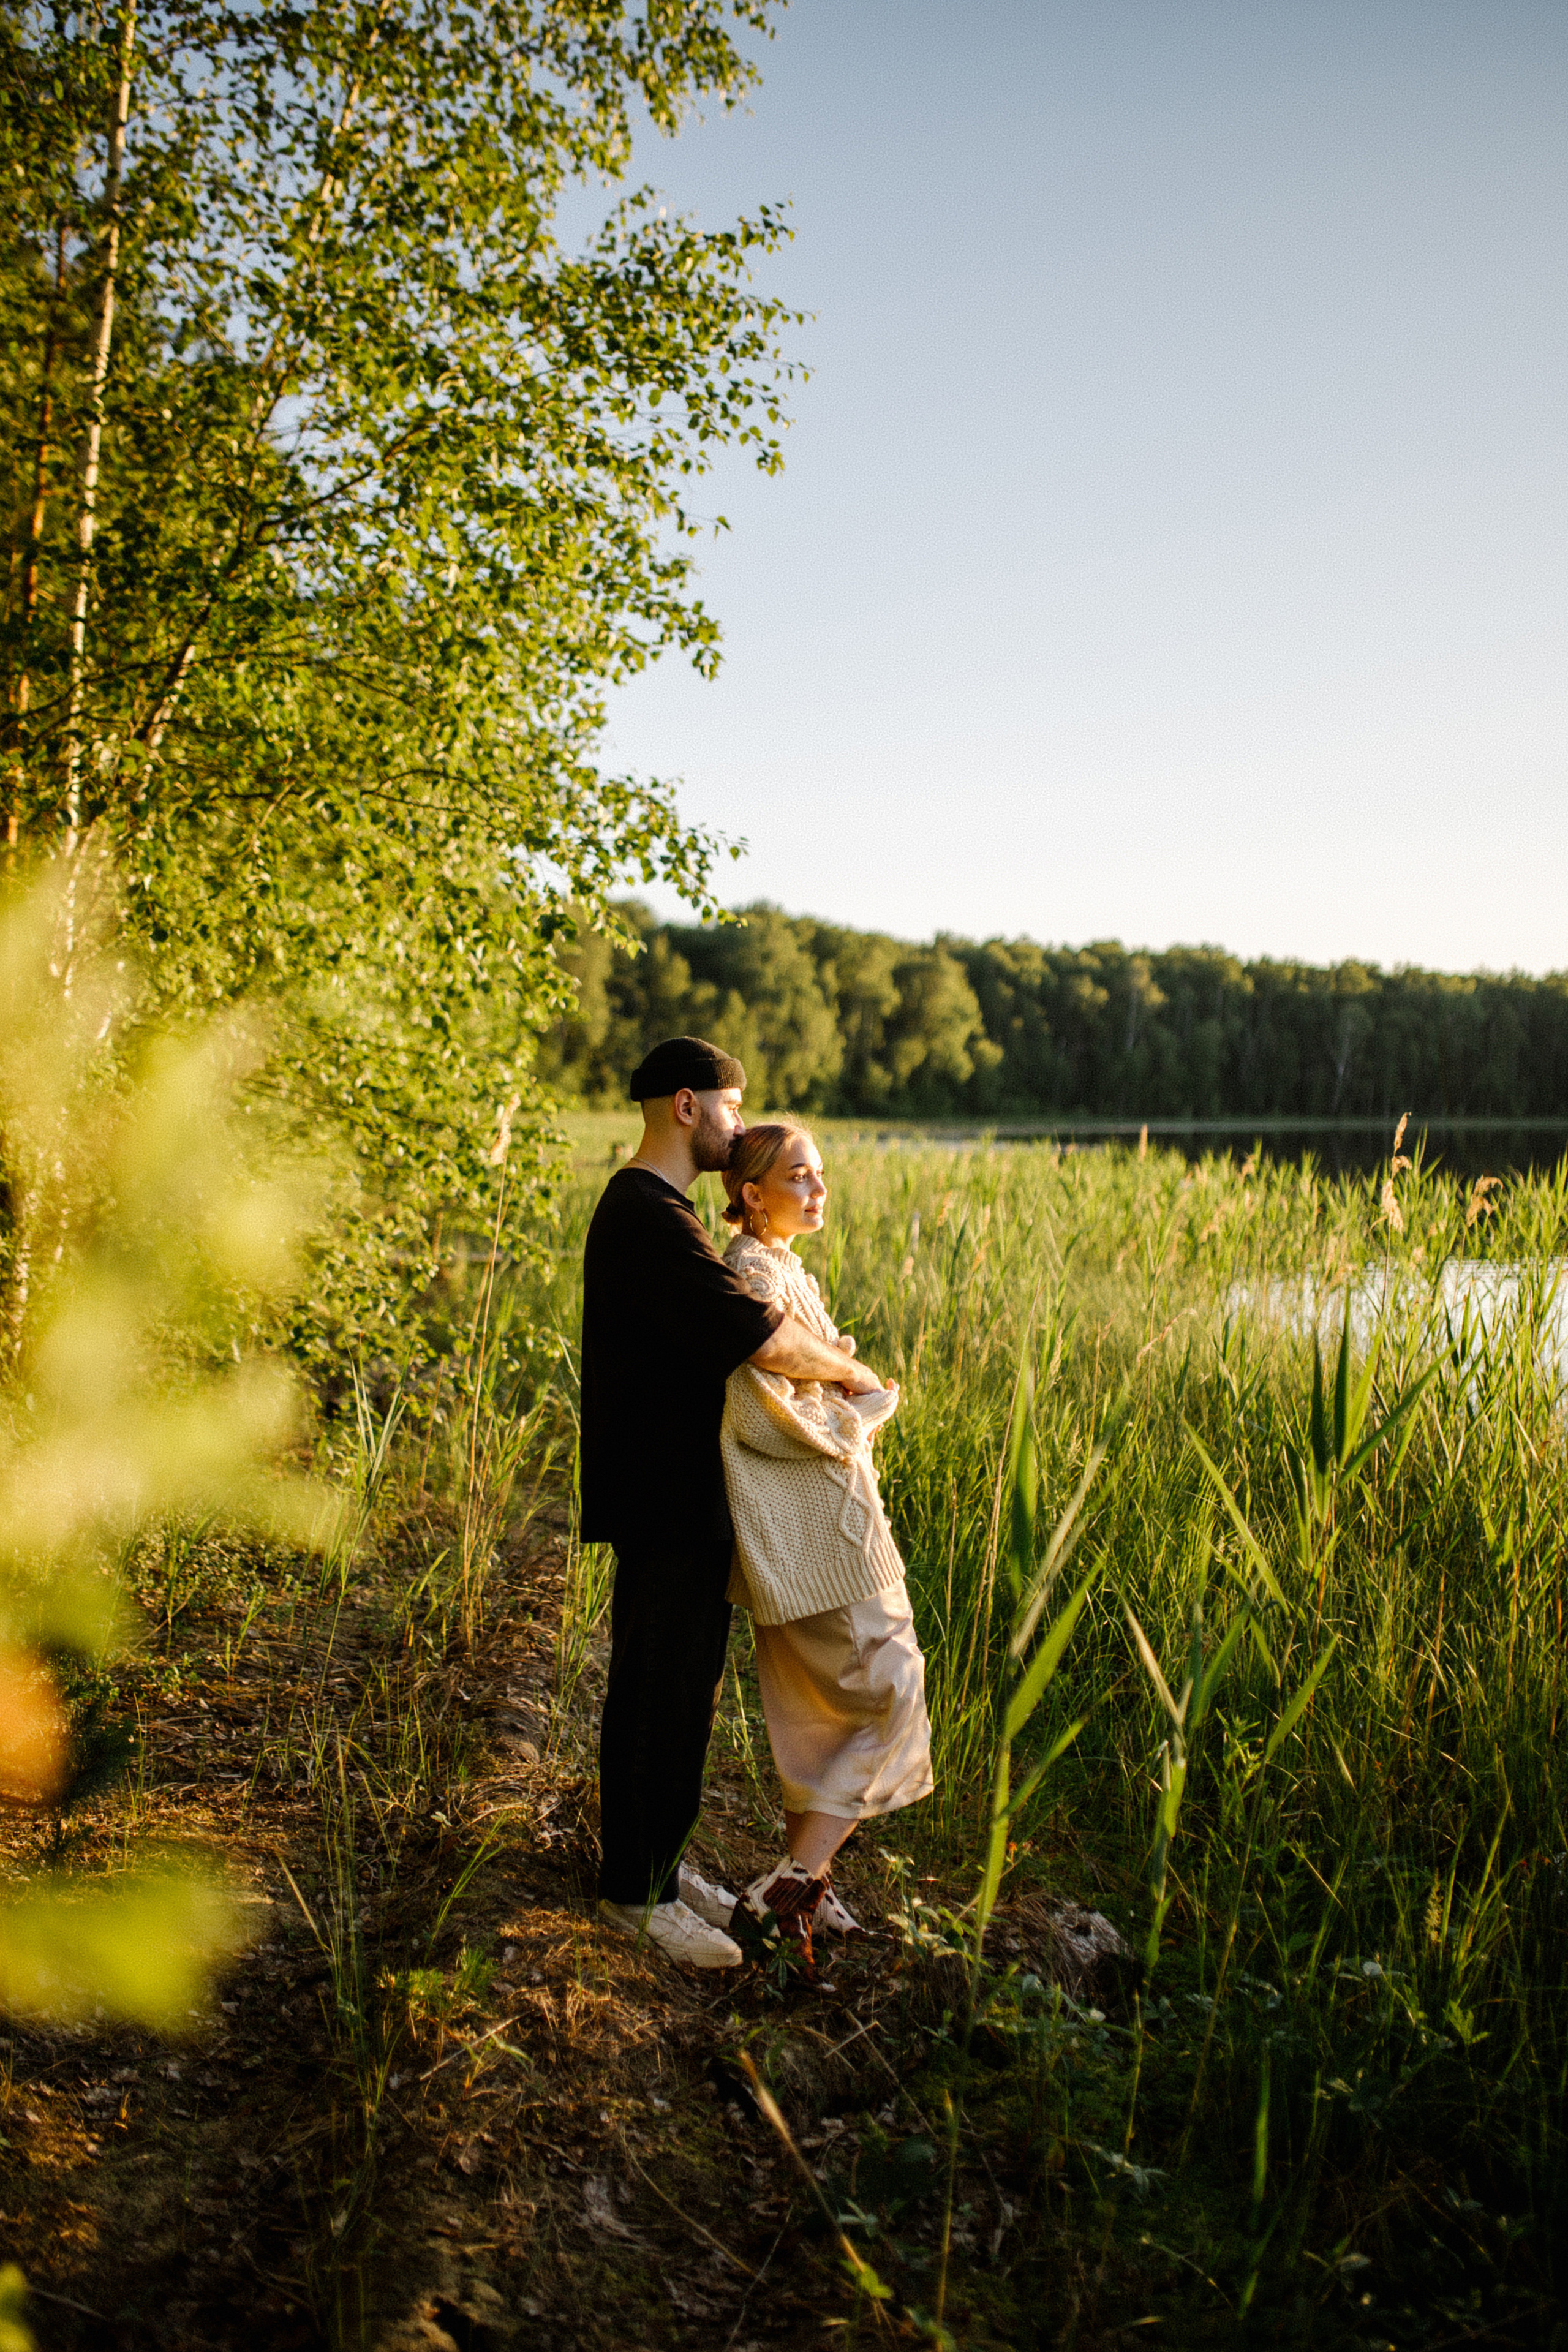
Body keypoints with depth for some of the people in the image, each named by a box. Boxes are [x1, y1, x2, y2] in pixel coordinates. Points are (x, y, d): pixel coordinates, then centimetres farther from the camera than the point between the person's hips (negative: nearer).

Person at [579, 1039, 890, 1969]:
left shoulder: (650, 1207, 14)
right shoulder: (651, 1219, -22)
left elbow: (726, 1325, 20)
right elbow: (766, 1339, -27)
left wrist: (815, 1350, 4)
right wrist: (849, 1371, -10)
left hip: (686, 1495, 11)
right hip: (665, 1505, -11)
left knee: (684, 1688, 19)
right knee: (657, 1694, 2)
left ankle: (658, 1862, 33)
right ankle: (635, 1891, 17)